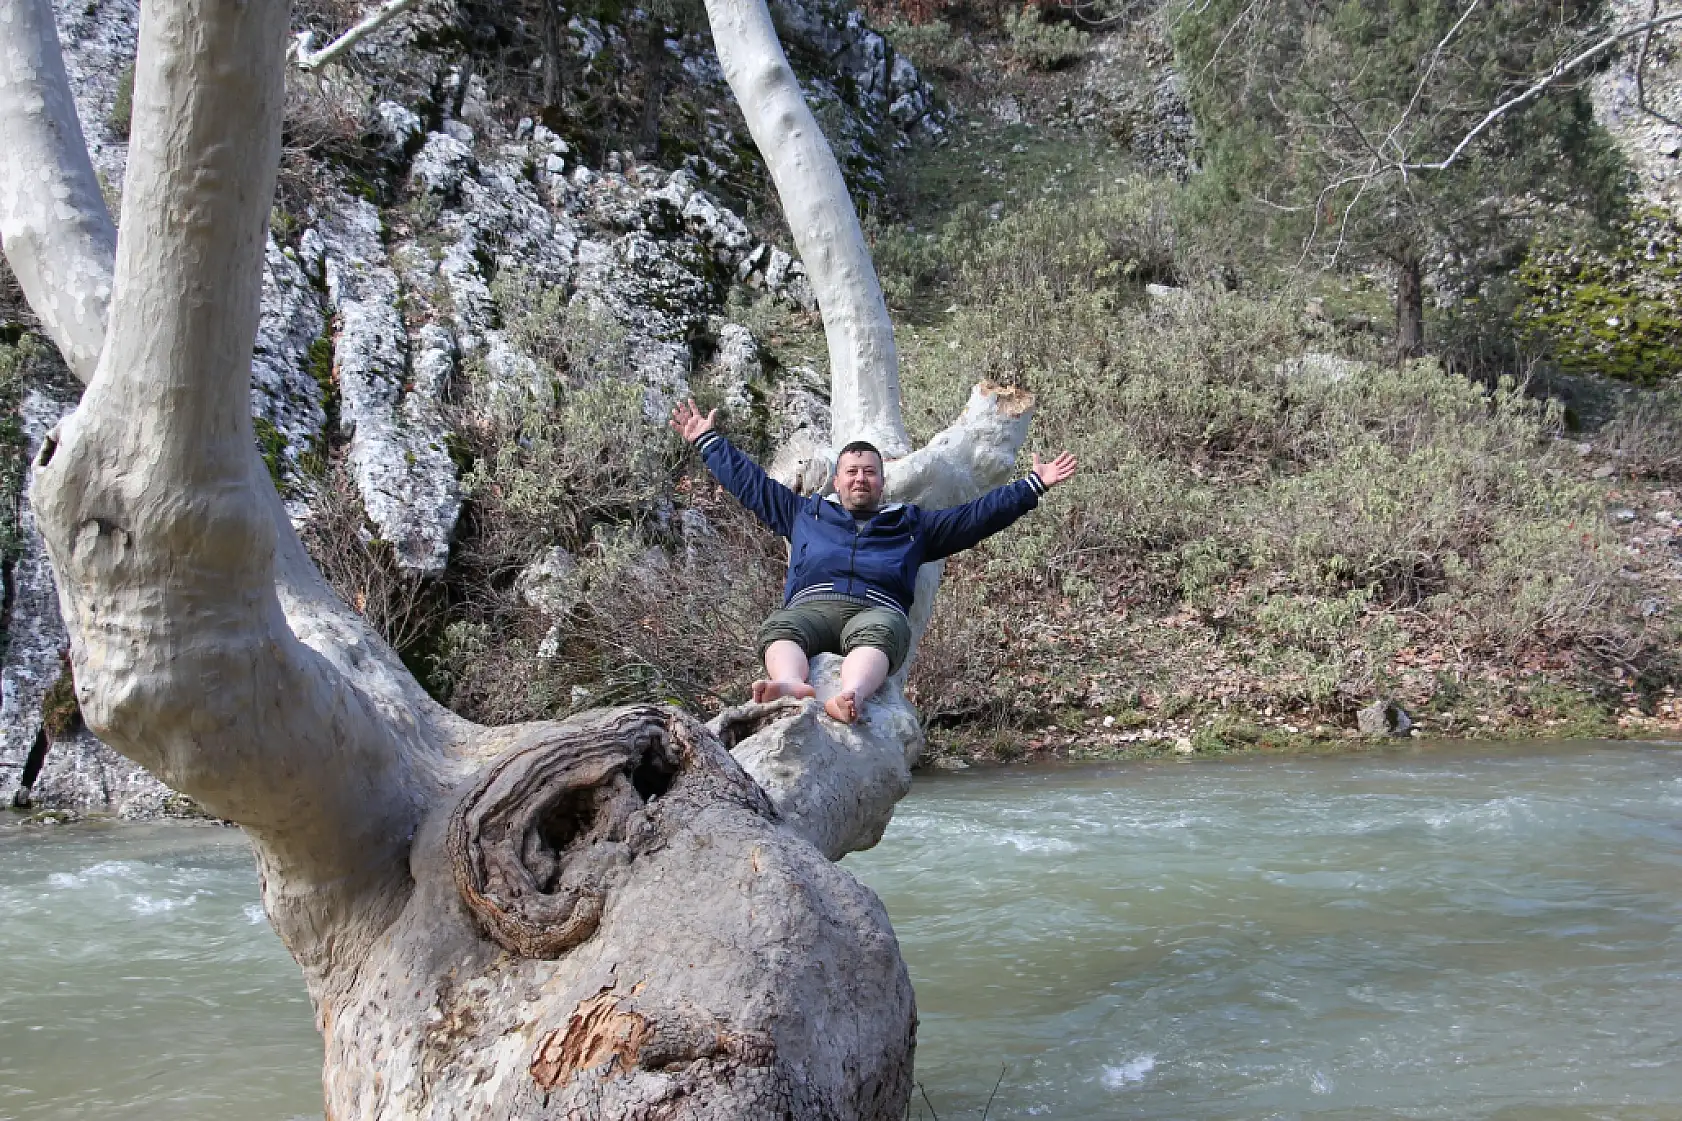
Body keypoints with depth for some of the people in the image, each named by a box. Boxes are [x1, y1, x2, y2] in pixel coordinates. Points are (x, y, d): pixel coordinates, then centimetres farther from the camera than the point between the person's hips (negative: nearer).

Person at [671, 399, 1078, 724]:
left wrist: (1034, 485, 27)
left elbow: (979, 515, 32)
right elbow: (748, 481, 40)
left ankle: (850, 697, -71)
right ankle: (790, 685, -68)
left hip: (877, 611, -1)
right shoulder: (804, 514, 36)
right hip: (811, 606, 1)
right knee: (779, 628, -37)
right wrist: (707, 440, 40)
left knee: (876, 634, -41)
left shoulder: (911, 523, 34)